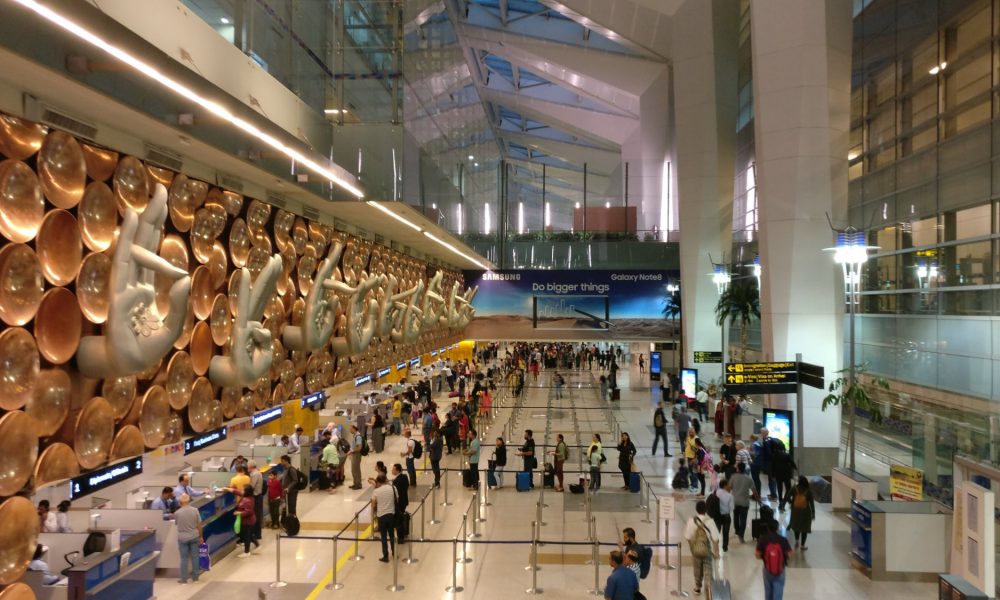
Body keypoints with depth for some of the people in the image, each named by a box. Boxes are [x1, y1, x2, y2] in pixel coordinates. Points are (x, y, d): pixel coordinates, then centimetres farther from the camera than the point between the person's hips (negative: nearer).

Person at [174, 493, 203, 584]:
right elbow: (199, 525, -3)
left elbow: (176, 523, 4)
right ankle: (195, 577, 21)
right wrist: (201, 536, 8)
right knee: (194, 556, 12)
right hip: (194, 536, 2)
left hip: (182, 538, -2)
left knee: (184, 558, 8)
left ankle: (184, 579, 13)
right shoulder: (195, 510, -9)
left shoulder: (177, 513, -13)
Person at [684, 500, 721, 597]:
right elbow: (715, 539, -15)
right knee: (708, 570, 9)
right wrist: (716, 551, -1)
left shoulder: (691, 521, -13)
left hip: (696, 549, 2)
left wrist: (692, 549, 10)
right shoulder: (709, 521, -18)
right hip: (707, 550, -2)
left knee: (697, 570, 21)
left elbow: (688, 537, -6)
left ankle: (697, 588, 37)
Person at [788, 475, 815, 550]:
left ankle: (797, 540, 12)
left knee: (796, 526, 23)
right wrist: (813, 514, -1)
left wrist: (791, 502, 7)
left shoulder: (794, 489, -13)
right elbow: (812, 503, -11)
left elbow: (786, 498, -14)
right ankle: (802, 545, 16)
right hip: (805, 512, -1)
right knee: (805, 528, 12)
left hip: (795, 511, 1)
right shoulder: (809, 491, -14)